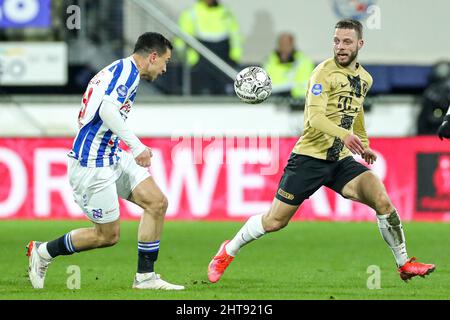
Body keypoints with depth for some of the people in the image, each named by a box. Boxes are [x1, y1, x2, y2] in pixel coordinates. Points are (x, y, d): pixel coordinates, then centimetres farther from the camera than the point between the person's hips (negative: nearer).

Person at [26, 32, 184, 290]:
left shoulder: (122, 69, 16)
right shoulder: (128, 70, -14)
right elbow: (107, 110, -29)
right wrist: (137, 146, -31)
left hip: (113, 157, 10)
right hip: (92, 165, -10)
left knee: (157, 203, 0)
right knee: (108, 235, 0)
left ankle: (145, 277, 4)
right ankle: (43, 252, 18)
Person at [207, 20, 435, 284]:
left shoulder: (365, 79, 9)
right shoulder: (325, 72, -13)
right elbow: (314, 116, -26)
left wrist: (364, 144, 29)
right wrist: (343, 134, -41)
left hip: (341, 160, 5)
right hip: (309, 157, -5)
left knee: (382, 200, -16)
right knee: (274, 221, -1)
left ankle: (404, 264, -4)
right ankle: (229, 251, 24)